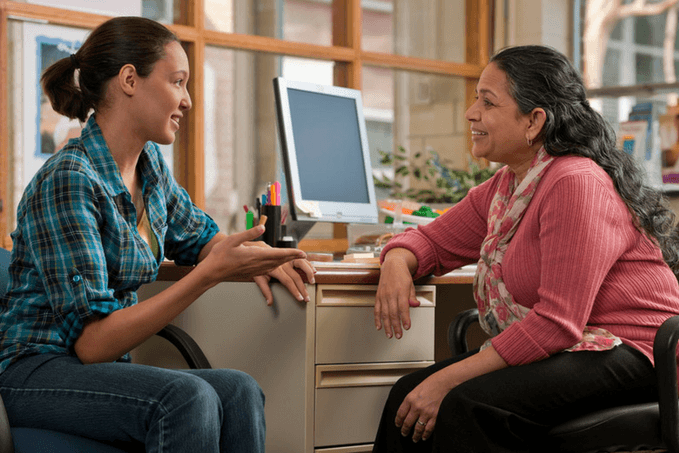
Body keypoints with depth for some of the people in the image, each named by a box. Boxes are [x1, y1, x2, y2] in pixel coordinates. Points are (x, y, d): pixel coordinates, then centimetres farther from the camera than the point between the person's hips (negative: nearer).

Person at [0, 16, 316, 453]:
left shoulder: (151, 164, 8)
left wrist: (252, 254, 1)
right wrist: (212, 270, -27)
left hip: (110, 368, 8)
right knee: (187, 397, -34)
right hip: (35, 371, -8)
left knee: (239, 391, -21)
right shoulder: (70, 181, -19)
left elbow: (199, 237, 27)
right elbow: (91, 341, -22)